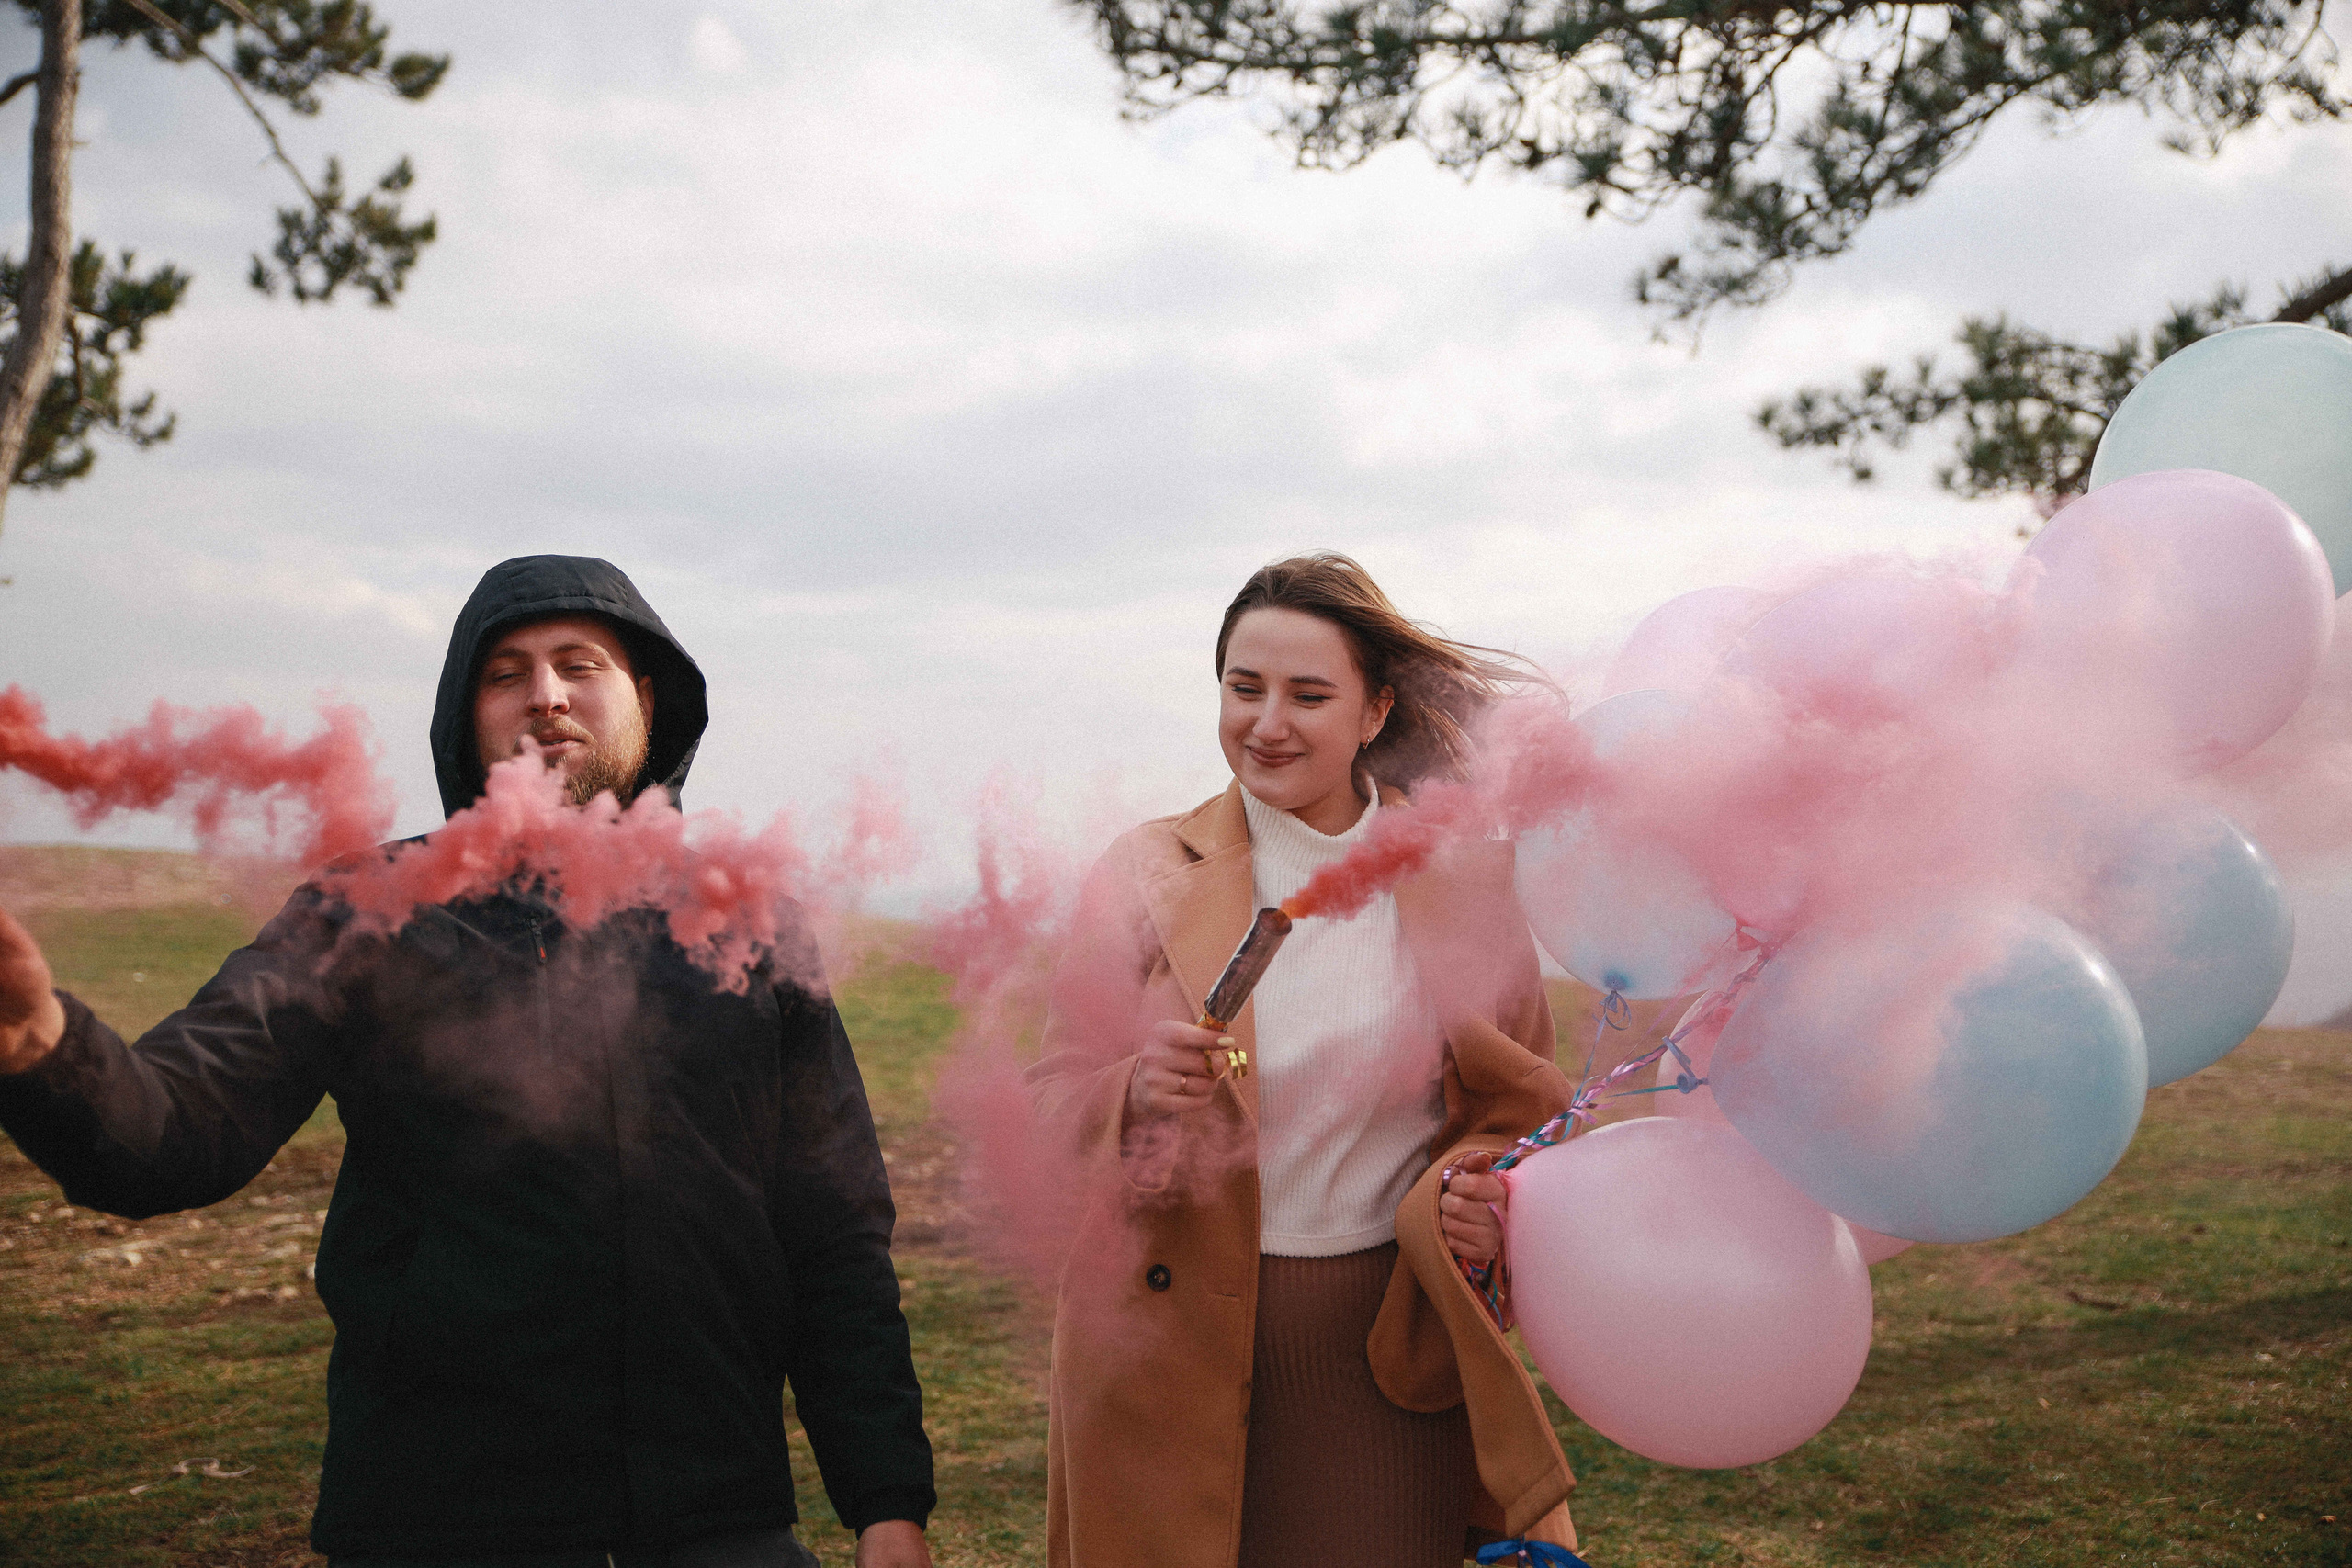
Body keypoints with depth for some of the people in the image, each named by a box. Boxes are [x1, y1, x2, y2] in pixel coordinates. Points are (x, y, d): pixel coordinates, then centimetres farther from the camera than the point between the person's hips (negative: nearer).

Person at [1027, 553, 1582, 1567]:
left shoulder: (1460, 875, 1)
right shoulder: (1146, 876, -1)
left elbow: (1523, 1104, 9)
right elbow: (1054, 1099, 1)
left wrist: (1483, 1196, -11)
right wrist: (1138, 1094, -20)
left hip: (1393, 1348, 1)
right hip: (1179, 1353, 0)